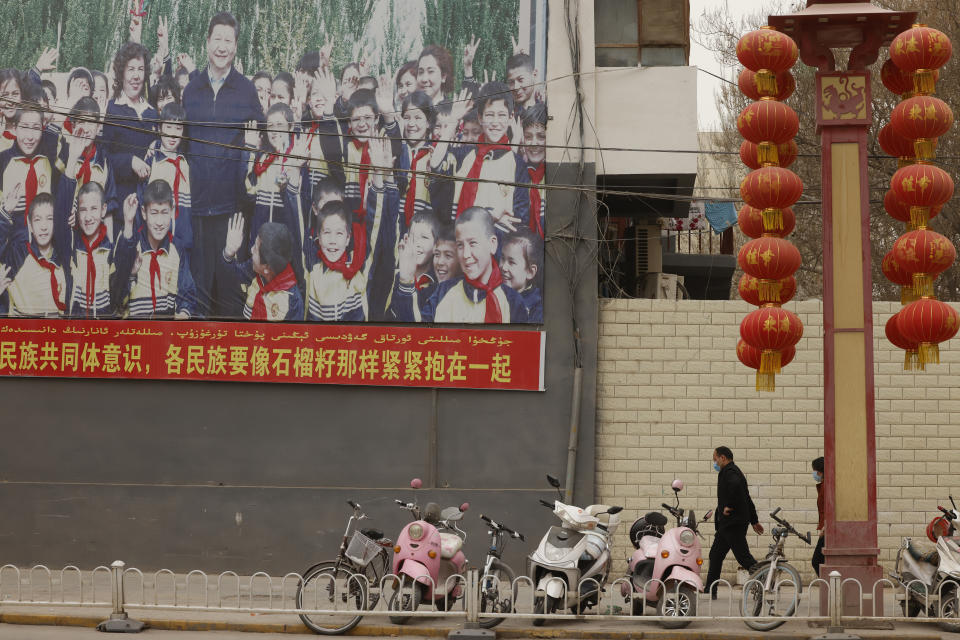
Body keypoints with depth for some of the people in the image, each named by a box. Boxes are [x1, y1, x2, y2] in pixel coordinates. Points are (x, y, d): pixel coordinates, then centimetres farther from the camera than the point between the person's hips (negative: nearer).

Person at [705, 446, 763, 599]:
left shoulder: (729, 472, -12)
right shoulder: (735, 471, 21)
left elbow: (735, 485, -36)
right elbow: (747, 499, 25)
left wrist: (729, 506, -25)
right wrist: (754, 521, 27)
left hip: (732, 523, -11)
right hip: (727, 524, 11)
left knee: (743, 556, -10)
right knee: (715, 555, 13)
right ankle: (710, 591, 16)